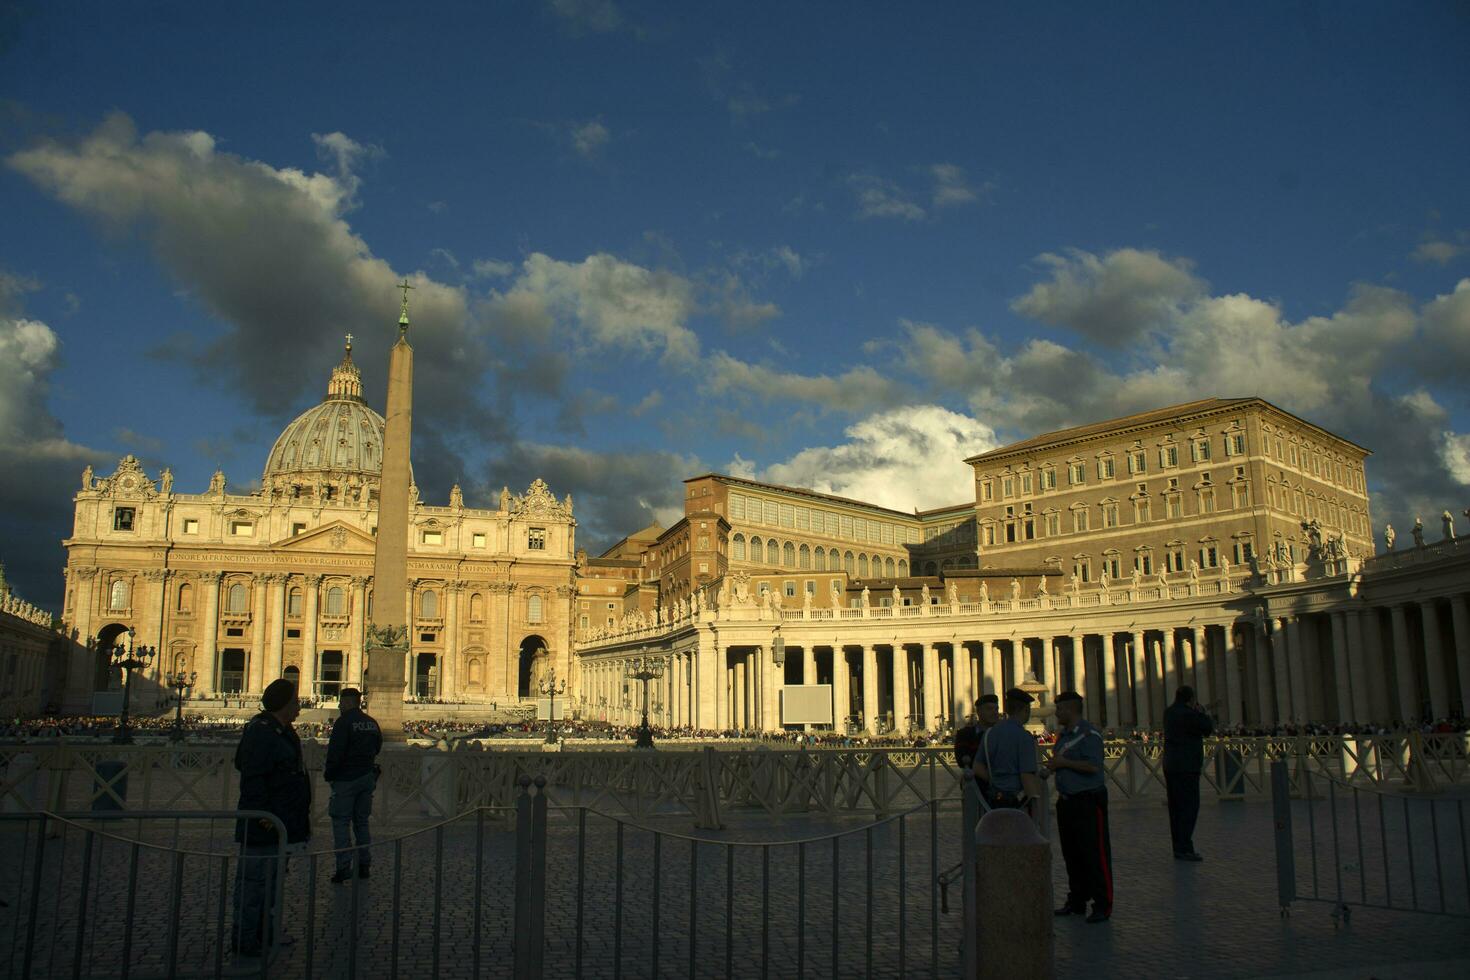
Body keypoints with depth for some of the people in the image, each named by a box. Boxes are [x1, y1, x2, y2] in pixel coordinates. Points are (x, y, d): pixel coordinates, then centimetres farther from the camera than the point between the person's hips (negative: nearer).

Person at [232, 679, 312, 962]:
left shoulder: (281, 731, 14)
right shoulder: (260, 733, -19)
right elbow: (252, 778, -23)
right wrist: (262, 814, -24)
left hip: (278, 822, 11)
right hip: (264, 824, -11)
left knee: (271, 878, 19)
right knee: (255, 879, -3)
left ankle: (264, 932, 31)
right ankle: (244, 939, 5)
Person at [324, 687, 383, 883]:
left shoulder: (344, 722, -12)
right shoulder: (372, 723, 10)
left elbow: (335, 751, -16)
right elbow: (377, 747, 18)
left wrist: (329, 774, -5)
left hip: (346, 778, -7)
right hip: (367, 777, 7)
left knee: (340, 822, -3)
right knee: (361, 821, 14)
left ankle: (344, 866, -10)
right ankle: (364, 865, 15)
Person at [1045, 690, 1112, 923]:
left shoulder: (1088, 734, -12)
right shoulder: (1063, 735, 16)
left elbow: (1093, 766, -22)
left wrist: (1064, 763, -15)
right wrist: (1052, 767, 7)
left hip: (1088, 801, -9)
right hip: (1066, 800, 9)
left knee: (1095, 853, -5)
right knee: (1071, 854, 13)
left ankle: (1103, 904, 1)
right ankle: (1077, 901, 22)